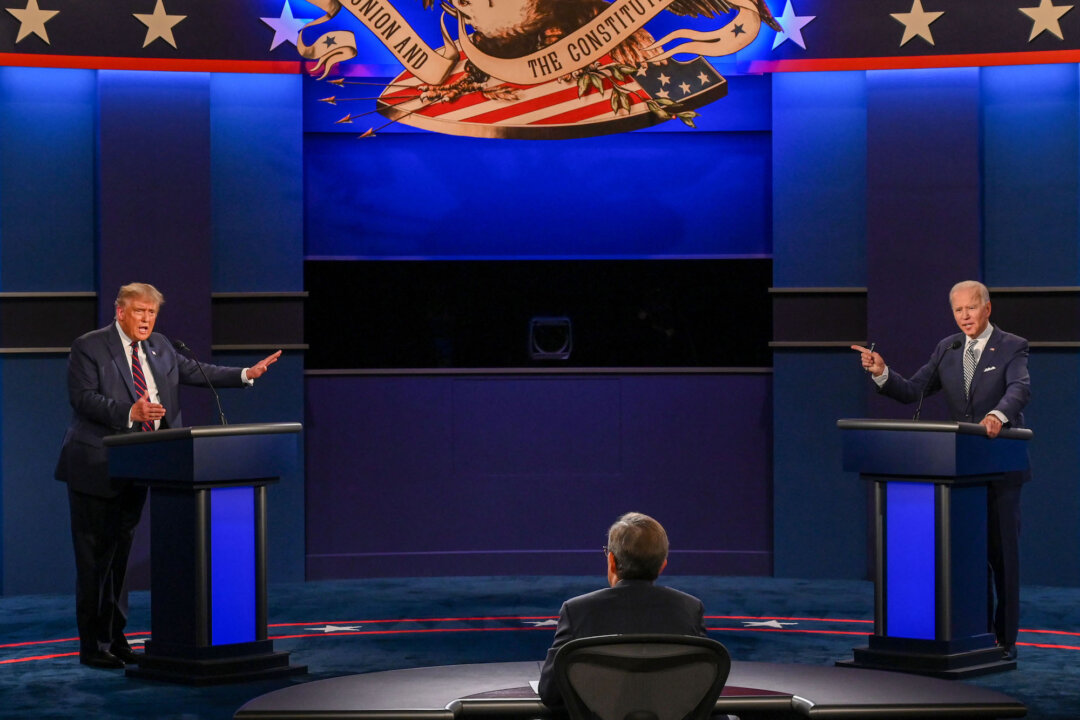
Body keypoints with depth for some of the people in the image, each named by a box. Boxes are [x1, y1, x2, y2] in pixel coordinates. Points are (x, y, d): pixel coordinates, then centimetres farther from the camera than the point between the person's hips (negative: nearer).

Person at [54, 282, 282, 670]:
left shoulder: (159, 347, 13)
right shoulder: (88, 347, -8)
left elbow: (194, 372, 20)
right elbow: (82, 397, -17)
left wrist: (246, 374, 12)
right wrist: (130, 413, -29)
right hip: (96, 467, -7)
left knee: (122, 551, 11)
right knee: (94, 555, -4)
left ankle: (116, 639, 18)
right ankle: (92, 646, 1)